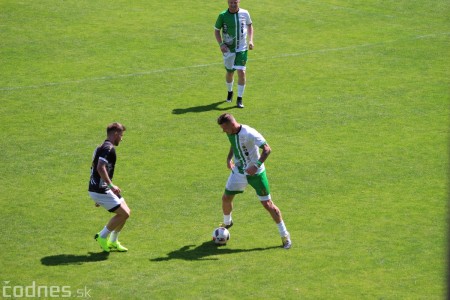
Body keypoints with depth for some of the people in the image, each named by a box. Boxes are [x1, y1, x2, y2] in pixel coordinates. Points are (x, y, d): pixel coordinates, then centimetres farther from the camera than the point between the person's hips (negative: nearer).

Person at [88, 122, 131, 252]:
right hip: (100, 191, -10)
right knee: (124, 214, -9)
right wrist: (111, 185, -29)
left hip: (100, 189, 10)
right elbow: (100, 168, -28)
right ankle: (102, 236, 3)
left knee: (126, 212, 12)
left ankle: (113, 242, 21)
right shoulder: (109, 148, -15)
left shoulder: (101, 148, 18)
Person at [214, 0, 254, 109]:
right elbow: (216, 30, 0)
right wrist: (221, 44, -13)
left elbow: (249, 25, 13)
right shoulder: (222, 16, -10)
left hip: (242, 48, 0)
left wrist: (250, 40, 2)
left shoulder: (244, 13, -5)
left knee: (241, 72, -11)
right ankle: (230, 92, 42)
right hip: (228, 49, 0)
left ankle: (240, 99, 1)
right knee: (230, 72, 13)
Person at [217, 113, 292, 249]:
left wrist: (256, 165, -36)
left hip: (256, 173, -6)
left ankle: (284, 235, 7)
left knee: (267, 204, -5)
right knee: (226, 198, 10)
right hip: (238, 172, 6)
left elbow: (267, 149, -27)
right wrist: (229, 158, 4)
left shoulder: (249, 133, -27)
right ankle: (227, 223, 41)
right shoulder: (231, 133, -4)